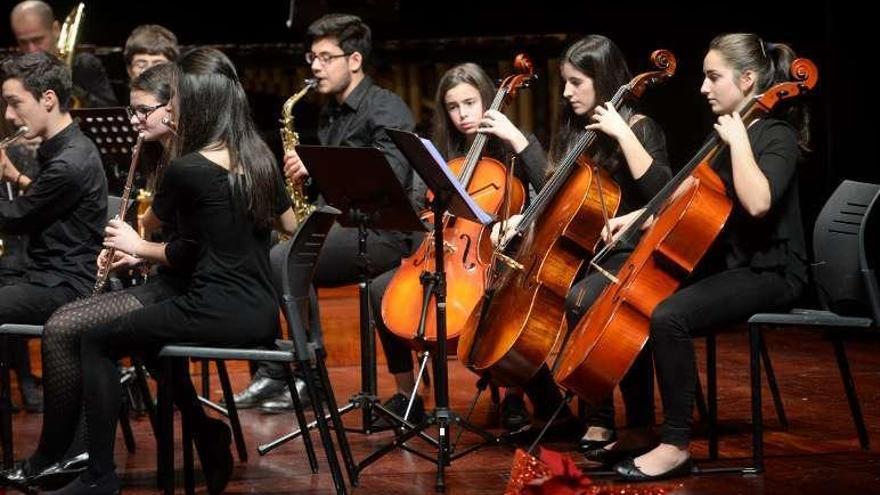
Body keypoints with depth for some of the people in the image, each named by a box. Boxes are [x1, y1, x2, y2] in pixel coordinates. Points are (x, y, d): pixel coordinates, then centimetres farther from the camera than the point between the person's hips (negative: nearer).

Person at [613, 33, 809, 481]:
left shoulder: (776, 136, -13)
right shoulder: (728, 131, 12)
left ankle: (676, 444, -24)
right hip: (726, 261, 9)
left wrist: (738, 138, -24)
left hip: (768, 272, -9)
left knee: (669, 316, -30)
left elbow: (757, 202, -33)